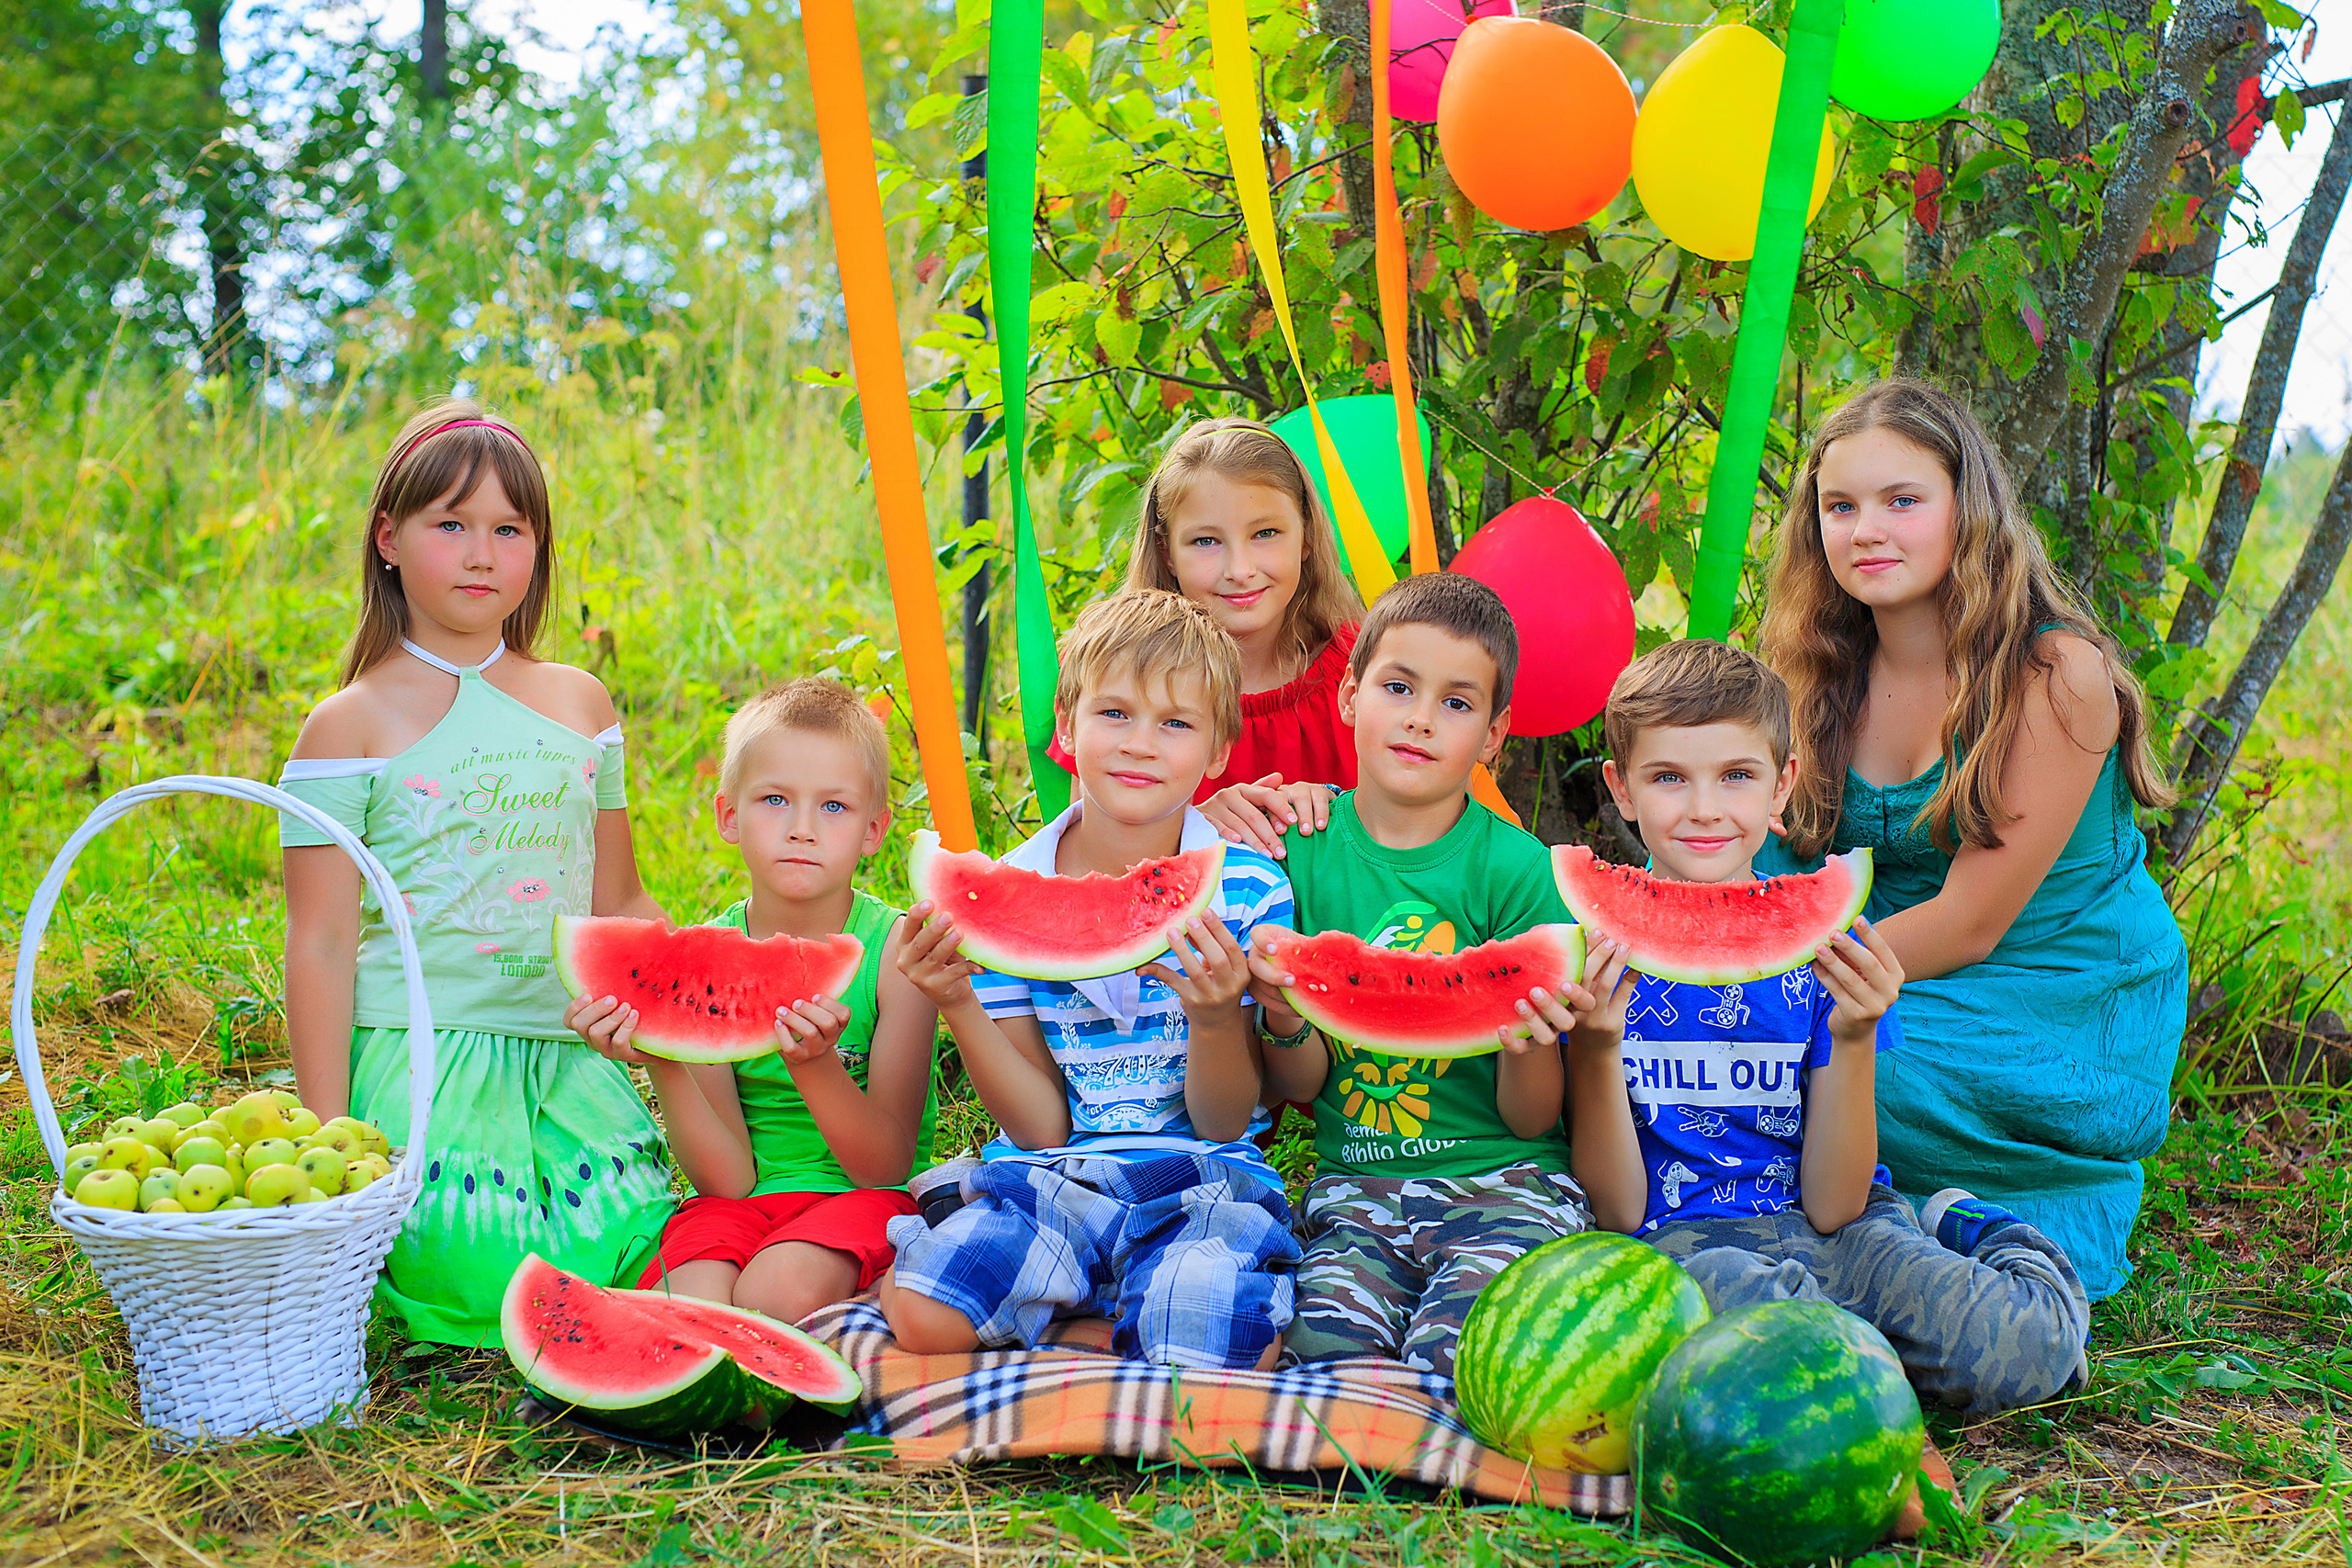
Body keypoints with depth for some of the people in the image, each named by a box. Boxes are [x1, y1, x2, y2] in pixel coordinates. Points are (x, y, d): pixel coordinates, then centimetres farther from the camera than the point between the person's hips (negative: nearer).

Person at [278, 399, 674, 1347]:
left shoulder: (579, 703, 13)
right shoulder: (349, 727, 0)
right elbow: (320, 944, -3)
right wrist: (327, 1138, -8)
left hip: (567, 1054, 4)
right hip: (418, 1055, -4)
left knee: (652, 1250, -15)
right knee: (494, 1285, -21)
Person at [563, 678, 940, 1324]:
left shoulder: (894, 948, -8)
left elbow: (887, 1166, -12)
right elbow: (728, 1179, -7)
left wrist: (816, 1068, -30)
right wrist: (665, 1069, -24)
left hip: (863, 1198, -1)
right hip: (744, 1202, 1)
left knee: (781, 1291, -33)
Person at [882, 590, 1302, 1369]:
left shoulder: (1249, 890, -3)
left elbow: (1223, 1123, -2)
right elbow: (1040, 1127, 0)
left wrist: (1216, 1017, -24)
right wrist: (956, 1006, -16)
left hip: (1201, 1179, 0)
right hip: (1048, 1182, 0)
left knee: (1219, 1362, -32)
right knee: (923, 1321, -30)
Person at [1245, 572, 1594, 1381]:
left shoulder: (1519, 868, -4)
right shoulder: (1303, 847, 3)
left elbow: (1531, 1119, -3)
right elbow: (1295, 1088, 4)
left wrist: (1524, 1044, -25)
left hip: (1505, 1184, -2)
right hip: (1357, 1184, 2)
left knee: (1456, 1348, -29)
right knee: (1330, 1335, -27)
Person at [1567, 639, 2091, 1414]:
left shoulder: (1826, 947, 0)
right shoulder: (1596, 949, -4)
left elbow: (1833, 1206, -3)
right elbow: (1618, 1213, -5)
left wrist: (1853, 1037, -18)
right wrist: (1596, 1046, -21)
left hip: (1838, 1231, 2)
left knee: (2026, 1348, -28)